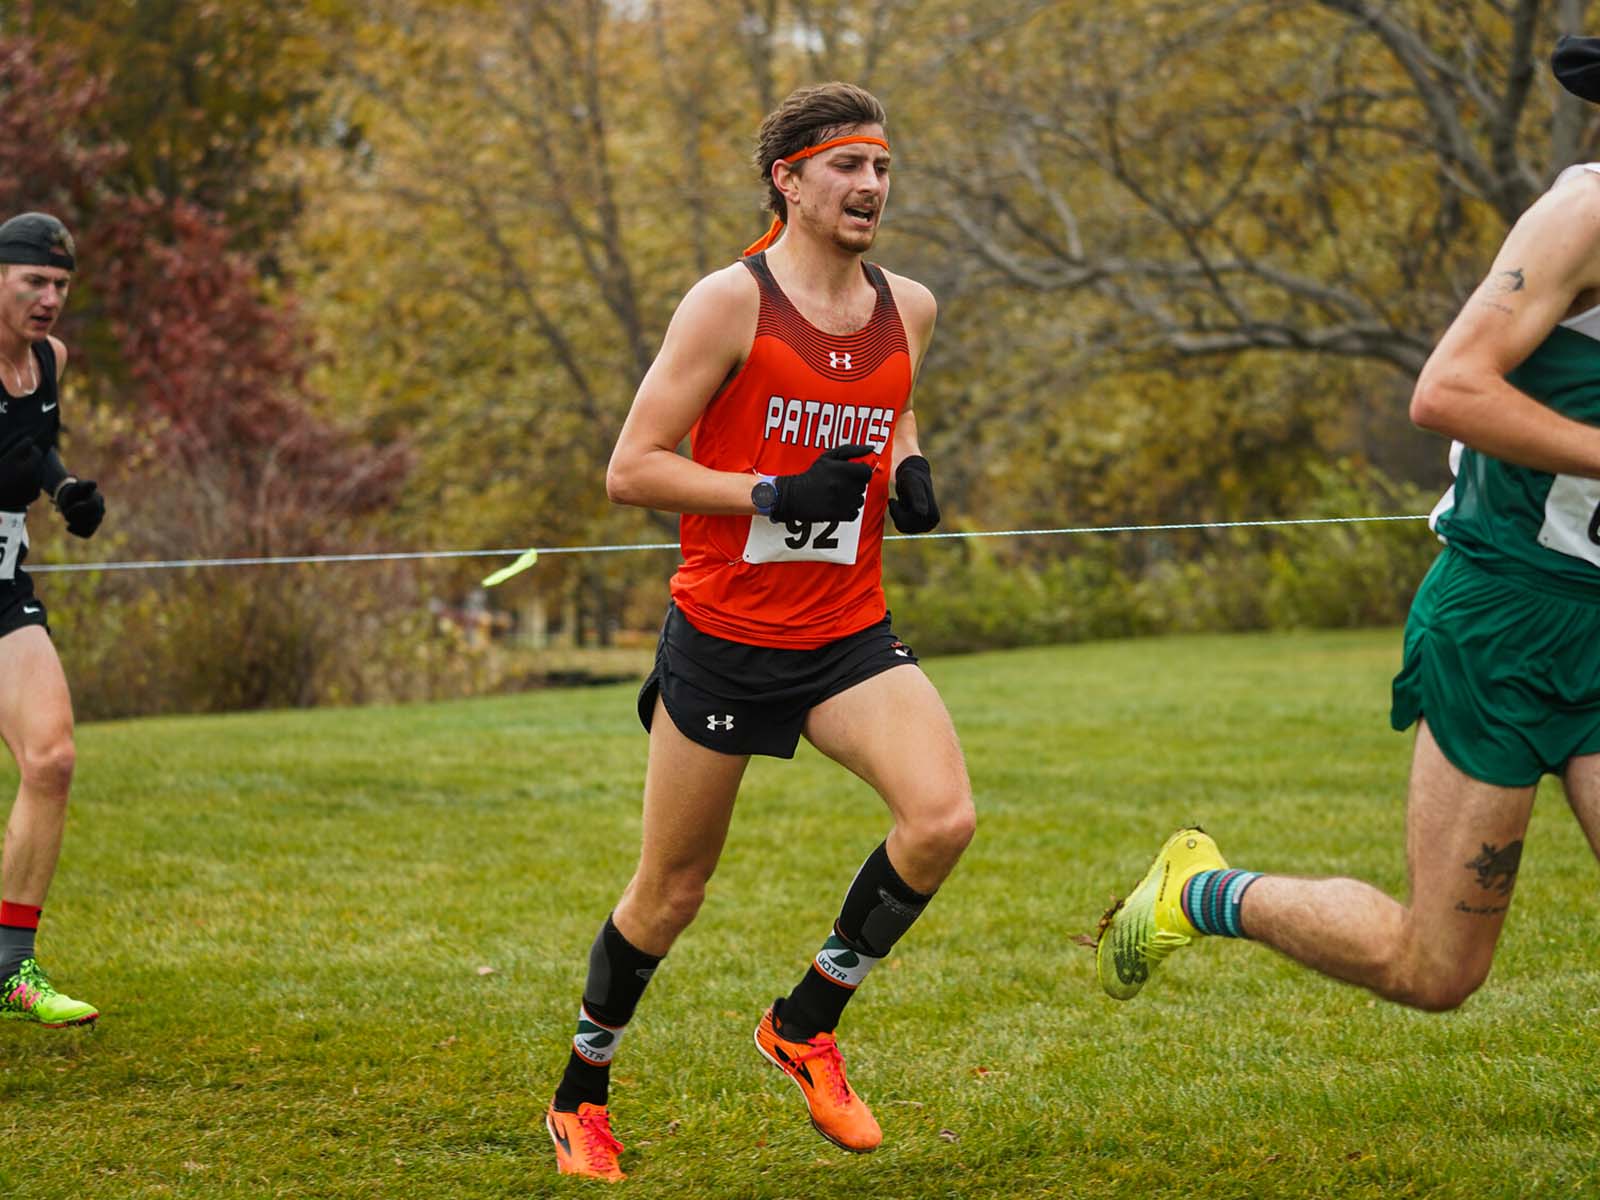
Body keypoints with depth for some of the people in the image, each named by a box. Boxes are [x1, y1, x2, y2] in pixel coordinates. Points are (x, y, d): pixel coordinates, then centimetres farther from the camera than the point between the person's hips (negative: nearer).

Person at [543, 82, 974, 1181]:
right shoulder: (731, 303, -11)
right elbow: (630, 470, -12)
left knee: (943, 816, -21)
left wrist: (909, 471, 5)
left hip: (849, 635, 4)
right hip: (723, 633, -4)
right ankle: (581, 1097, 31)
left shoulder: (908, 308, 5)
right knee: (670, 894, 6)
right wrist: (778, 494, -21)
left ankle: (806, 1025, 2)